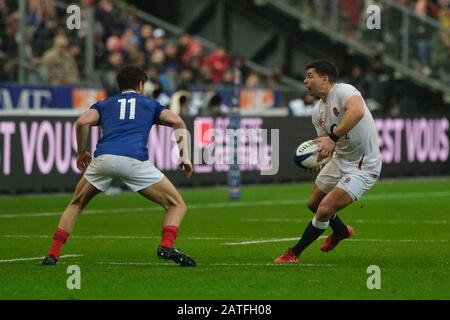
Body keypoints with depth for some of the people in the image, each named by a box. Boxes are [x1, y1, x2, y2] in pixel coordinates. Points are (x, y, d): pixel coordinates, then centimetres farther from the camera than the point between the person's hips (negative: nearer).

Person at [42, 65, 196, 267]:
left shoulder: (104, 104, 28)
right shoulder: (150, 105, 28)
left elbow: (82, 122, 9)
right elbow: (177, 122, 11)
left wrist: (81, 153, 21)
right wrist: (184, 156, 12)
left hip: (103, 158, 2)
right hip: (134, 160, -2)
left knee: (75, 205, 26)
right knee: (177, 205, 11)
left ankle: (53, 254, 14)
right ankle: (166, 246, -13)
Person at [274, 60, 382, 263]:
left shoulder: (343, 91, -21)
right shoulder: (317, 112, 4)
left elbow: (357, 111, -43)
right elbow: (327, 144, 12)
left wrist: (332, 138, -45)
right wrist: (317, 161, -10)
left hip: (363, 166, -9)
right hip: (339, 160, 9)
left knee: (325, 209, -15)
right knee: (313, 204, 20)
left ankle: (294, 254, 2)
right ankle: (341, 231, 50)